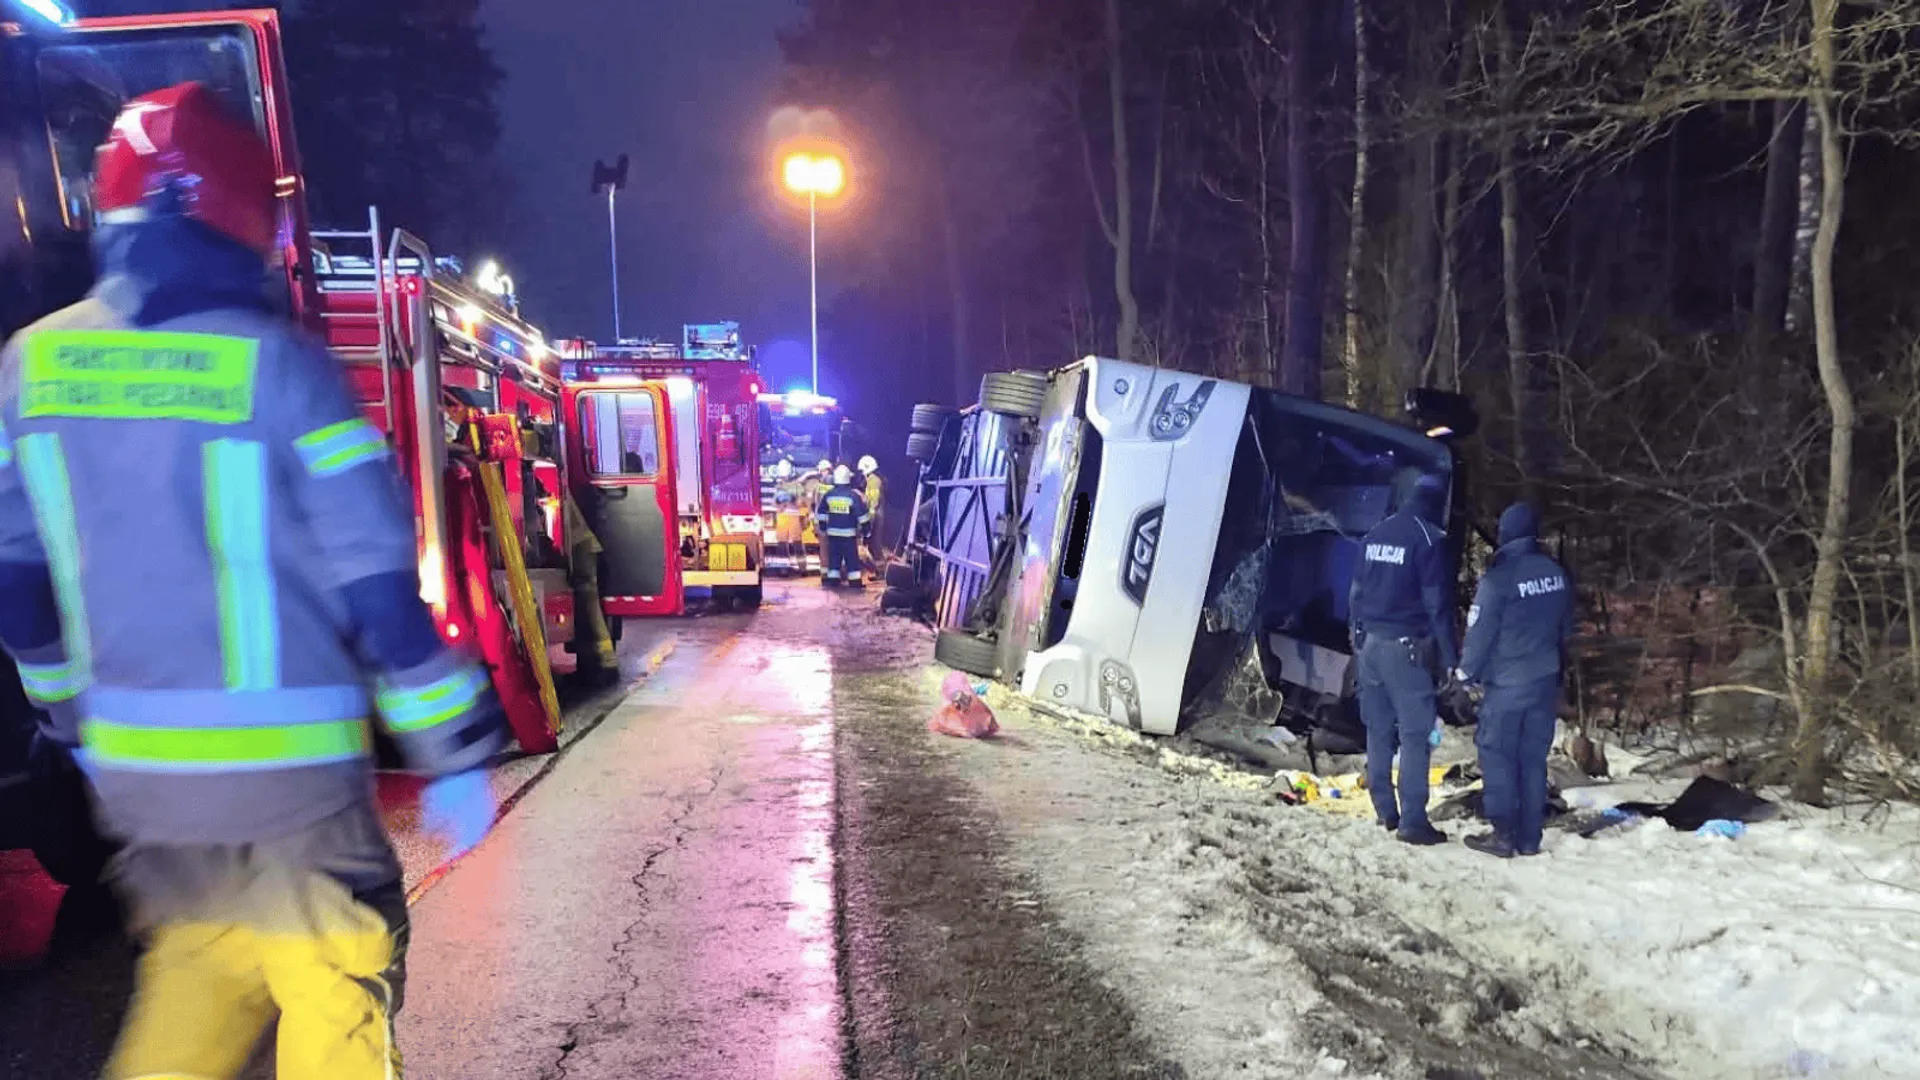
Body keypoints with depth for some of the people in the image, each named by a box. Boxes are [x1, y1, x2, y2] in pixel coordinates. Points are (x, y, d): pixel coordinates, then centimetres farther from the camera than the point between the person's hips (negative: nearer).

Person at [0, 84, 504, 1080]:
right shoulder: (282, 366, -14)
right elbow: (380, 585, -15)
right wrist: (453, 755, -7)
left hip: (133, 768, 5)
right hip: (286, 770, -5)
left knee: (192, 965, 26)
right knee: (335, 990, 11)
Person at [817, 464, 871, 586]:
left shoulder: (828, 495, 1)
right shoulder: (854, 495, -12)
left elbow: (822, 514, 10)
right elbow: (862, 514, -10)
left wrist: (823, 529, 20)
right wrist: (865, 529, -1)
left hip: (832, 532, 3)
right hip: (849, 533, -3)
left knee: (834, 557, 10)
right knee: (852, 557, 3)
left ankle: (833, 579, 11)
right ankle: (855, 581, 5)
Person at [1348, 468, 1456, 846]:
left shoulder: (1374, 535, 9)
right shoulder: (1428, 538, -10)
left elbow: (1355, 593, 12)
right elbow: (1436, 603, -12)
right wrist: (1449, 656, -9)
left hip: (1370, 644, 7)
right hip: (1405, 648, -6)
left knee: (1379, 730, 13)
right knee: (1414, 734, -3)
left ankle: (1385, 810, 20)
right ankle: (1413, 821, -3)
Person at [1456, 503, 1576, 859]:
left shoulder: (1498, 578, -16)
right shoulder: (1556, 573, 3)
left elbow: (1480, 631, -11)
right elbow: (1566, 628, 14)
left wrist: (1467, 672, 2)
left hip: (1507, 682, -6)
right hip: (1546, 679, 6)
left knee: (1497, 754, 3)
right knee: (1534, 756, 11)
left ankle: (1504, 834, 3)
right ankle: (1530, 837, 14)